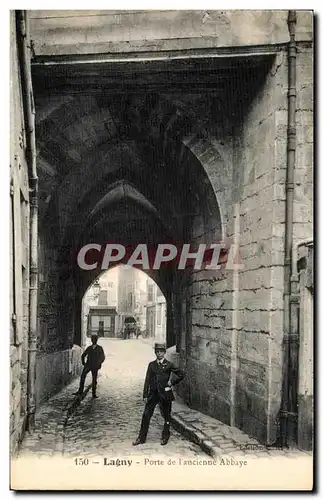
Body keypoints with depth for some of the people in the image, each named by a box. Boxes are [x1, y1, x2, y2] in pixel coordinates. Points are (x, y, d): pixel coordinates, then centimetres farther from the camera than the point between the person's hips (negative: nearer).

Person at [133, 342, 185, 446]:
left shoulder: (169, 365, -2)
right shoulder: (151, 365, 7)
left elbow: (181, 374, 3)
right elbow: (147, 380, 6)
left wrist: (172, 383, 0)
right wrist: (145, 395, 2)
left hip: (165, 393, -2)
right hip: (153, 393, 3)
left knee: (166, 417, 7)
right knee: (146, 415, -1)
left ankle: (165, 437, 24)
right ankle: (141, 438, 8)